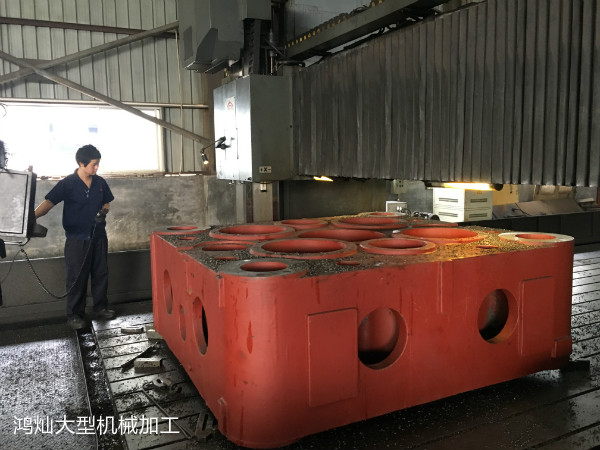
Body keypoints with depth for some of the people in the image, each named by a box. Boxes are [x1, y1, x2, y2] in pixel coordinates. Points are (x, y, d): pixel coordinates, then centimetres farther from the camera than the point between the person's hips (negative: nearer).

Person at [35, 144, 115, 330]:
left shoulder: (100, 183, 3)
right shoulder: (67, 184, -10)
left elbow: (107, 202, 17)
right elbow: (49, 203, -17)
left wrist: (103, 211, -6)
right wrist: (32, 217, -33)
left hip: (98, 236, 4)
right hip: (77, 238, -4)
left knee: (101, 274, 11)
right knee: (77, 278, 3)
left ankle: (100, 308, 26)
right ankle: (74, 315, 15)